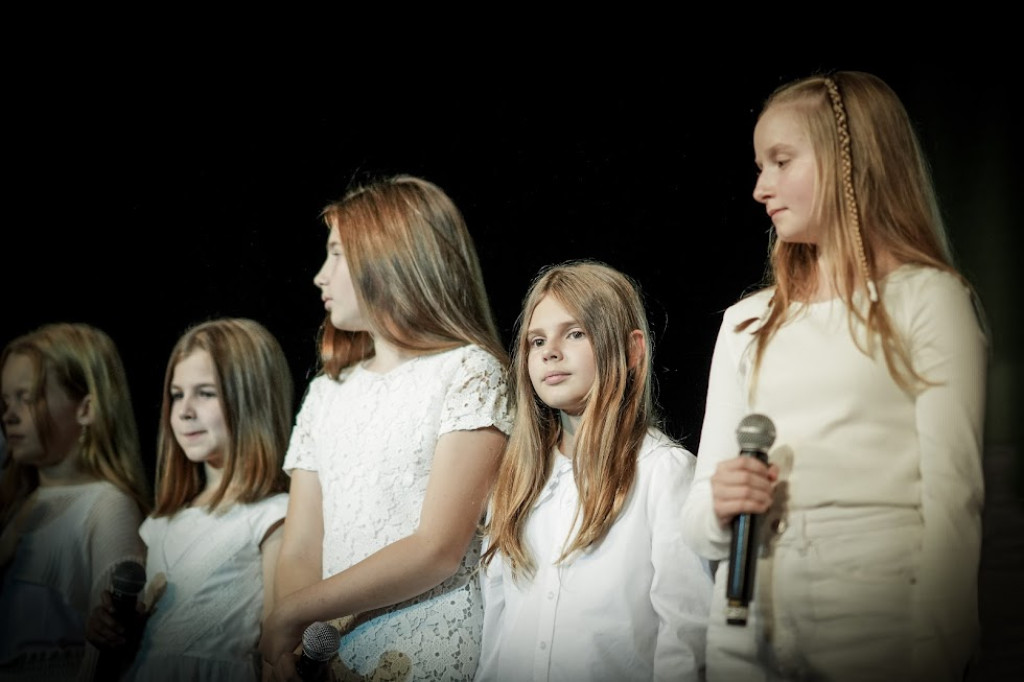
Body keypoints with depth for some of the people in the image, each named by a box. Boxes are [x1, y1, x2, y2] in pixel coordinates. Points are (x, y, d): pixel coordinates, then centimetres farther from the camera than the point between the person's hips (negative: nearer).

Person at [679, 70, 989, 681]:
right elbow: (698, 522, 14)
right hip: (746, 632, 5)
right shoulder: (746, 323, 16)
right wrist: (717, 508, -9)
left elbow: (953, 498, -9)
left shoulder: (928, 298, 1)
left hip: (879, 621, -4)